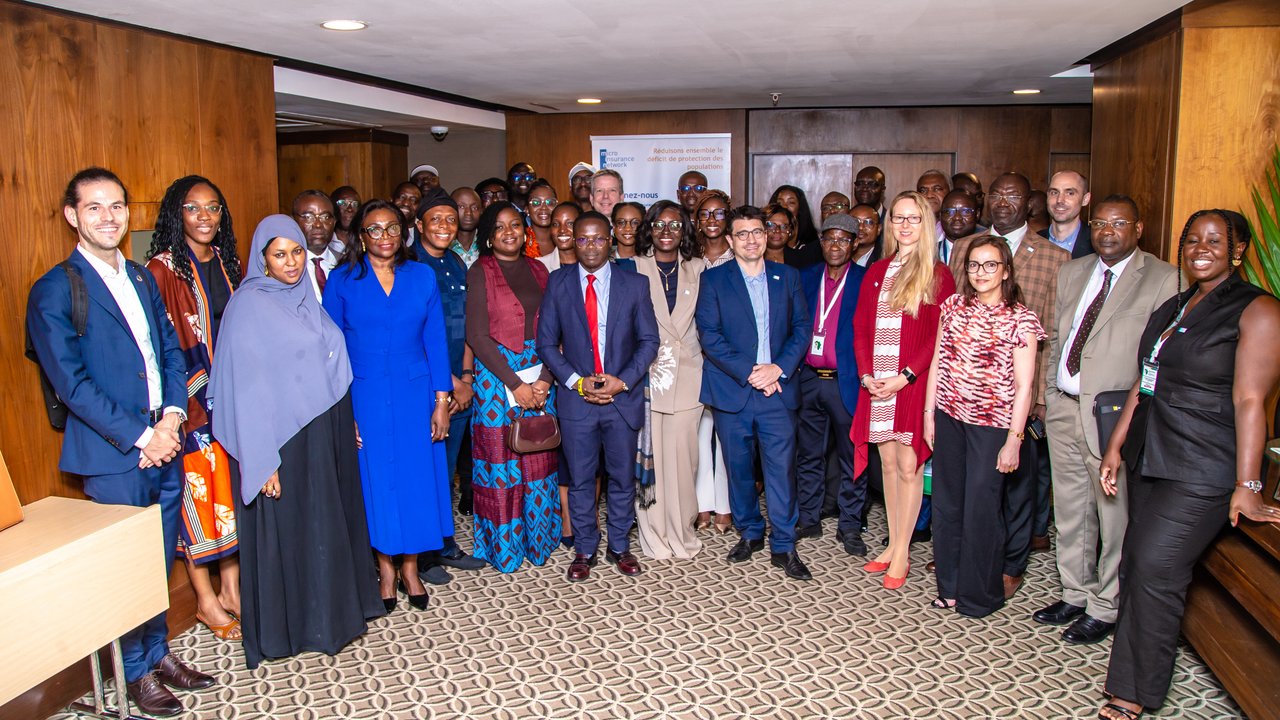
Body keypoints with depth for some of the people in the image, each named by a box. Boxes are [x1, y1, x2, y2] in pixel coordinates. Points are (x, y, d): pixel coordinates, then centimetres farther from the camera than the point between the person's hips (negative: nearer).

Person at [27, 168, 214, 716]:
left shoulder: (142, 278, 12)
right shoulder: (54, 291, -9)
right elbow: (71, 382, -14)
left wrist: (172, 418, -4)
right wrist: (139, 437, -14)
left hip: (163, 443, 6)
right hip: (113, 455, -6)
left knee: (160, 561, 17)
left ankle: (159, 651, 35)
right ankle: (138, 670, 25)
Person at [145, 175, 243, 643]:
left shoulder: (228, 263, 9)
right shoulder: (162, 269, -10)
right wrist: (181, 407, -16)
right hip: (192, 402, -6)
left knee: (234, 490, 11)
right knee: (197, 491, 2)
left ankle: (231, 588, 24)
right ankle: (206, 601, 16)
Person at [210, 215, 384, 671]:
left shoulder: (305, 298, 10)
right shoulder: (249, 306, -13)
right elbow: (246, 387, -16)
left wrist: (347, 422, 13)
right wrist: (263, 460, -20)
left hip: (325, 432, 7)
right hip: (283, 439, -7)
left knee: (329, 523, 16)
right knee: (287, 529, 4)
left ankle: (334, 612, 31)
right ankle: (287, 628, 20)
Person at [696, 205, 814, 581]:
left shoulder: (787, 276, 10)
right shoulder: (713, 279, 2)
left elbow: (802, 328, 6)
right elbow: (708, 335, -6)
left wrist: (779, 368, -10)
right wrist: (749, 372, -13)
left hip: (778, 390, 1)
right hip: (732, 391, 0)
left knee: (781, 468, -1)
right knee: (739, 468, 10)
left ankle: (783, 546, 10)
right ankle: (750, 533, 28)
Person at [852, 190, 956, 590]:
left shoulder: (938, 275, -2)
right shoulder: (875, 272, 12)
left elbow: (941, 336, -7)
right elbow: (861, 328, 11)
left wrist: (905, 376, -15)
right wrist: (867, 374, -3)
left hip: (913, 383, -4)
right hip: (876, 385, 4)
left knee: (908, 466, 0)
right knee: (888, 464, 11)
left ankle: (902, 553, 11)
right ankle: (893, 544, 23)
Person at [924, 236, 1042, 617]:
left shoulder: (1020, 320, -7)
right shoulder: (953, 306, 5)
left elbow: (1023, 387, -9)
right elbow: (938, 362, 8)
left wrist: (1013, 441, -12)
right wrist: (929, 413, 6)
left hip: (991, 424, -4)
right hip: (949, 417, 4)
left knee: (981, 508, 3)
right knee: (946, 504, 12)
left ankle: (979, 595, 22)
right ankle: (949, 586, 29)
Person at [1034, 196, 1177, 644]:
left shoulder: (1163, 279, -6)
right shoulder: (1072, 272, 13)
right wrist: (1049, 395, 13)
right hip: (1063, 408, 6)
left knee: (1114, 514, 3)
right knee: (1070, 509, 16)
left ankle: (1105, 608, 19)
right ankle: (1075, 595, 31)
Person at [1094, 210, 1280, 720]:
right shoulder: (1171, 309, 16)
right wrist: (1116, 446, 14)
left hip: (1203, 471, -7)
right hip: (1151, 459, 7)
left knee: (1154, 569, -9)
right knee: (1138, 568, 6)